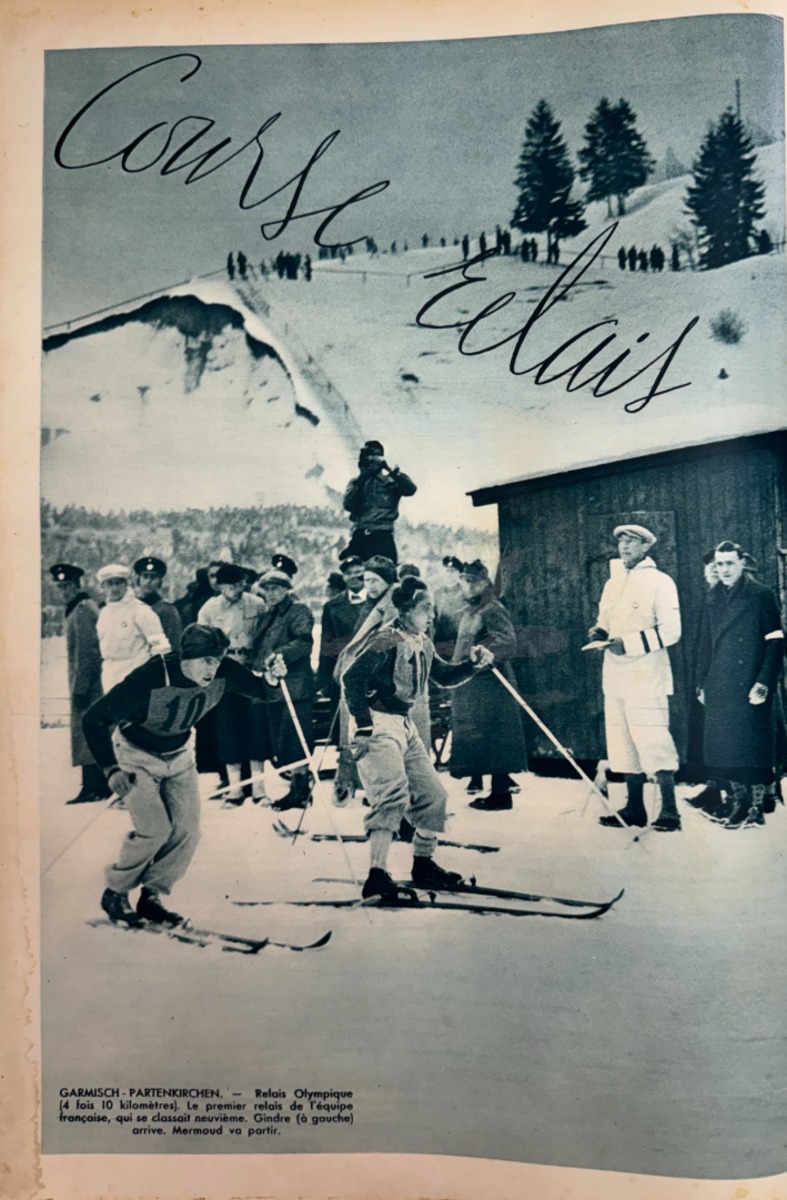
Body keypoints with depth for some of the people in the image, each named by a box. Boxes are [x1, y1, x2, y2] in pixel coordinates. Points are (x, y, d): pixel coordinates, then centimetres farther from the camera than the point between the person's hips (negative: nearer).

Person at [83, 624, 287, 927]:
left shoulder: (223, 673, -23)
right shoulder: (149, 678, -36)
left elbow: (261, 692, -12)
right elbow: (93, 719, -30)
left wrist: (271, 680, -36)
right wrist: (111, 768, -36)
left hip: (179, 754, 5)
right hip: (137, 755, -5)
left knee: (187, 831, -2)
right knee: (155, 829, -16)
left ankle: (151, 897, 18)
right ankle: (114, 893, 9)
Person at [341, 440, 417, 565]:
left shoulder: (391, 482, 13)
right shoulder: (356, 482, 18)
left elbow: (411, 489, -5)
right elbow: (348, 504, 2)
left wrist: (389, 469, -6)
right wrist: (361, 479, -2)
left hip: (383, 537, -2)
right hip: (359, 537, 2)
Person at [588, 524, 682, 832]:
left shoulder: (659, 582, -3)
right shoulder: (613, 583, 17)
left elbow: (671, 631, -11)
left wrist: (628, 643, -19)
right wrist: (600, 633, 1)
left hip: (646, 676, -7)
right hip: (616, 676, 7)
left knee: (653, 740, -10)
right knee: (623, 743, 9)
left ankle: (669, 812, -5)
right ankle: (634, 808, 18)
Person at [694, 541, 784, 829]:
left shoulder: (761, 596, -1)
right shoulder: (712, 601, 14)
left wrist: (764, 683, -14)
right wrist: (701, 683, 11)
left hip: (750, 686, -4)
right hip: (719, 689, 5)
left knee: (753, 745, -2)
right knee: (725, 746, 3)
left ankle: (756, 806, 7)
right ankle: (740, 802, 13)